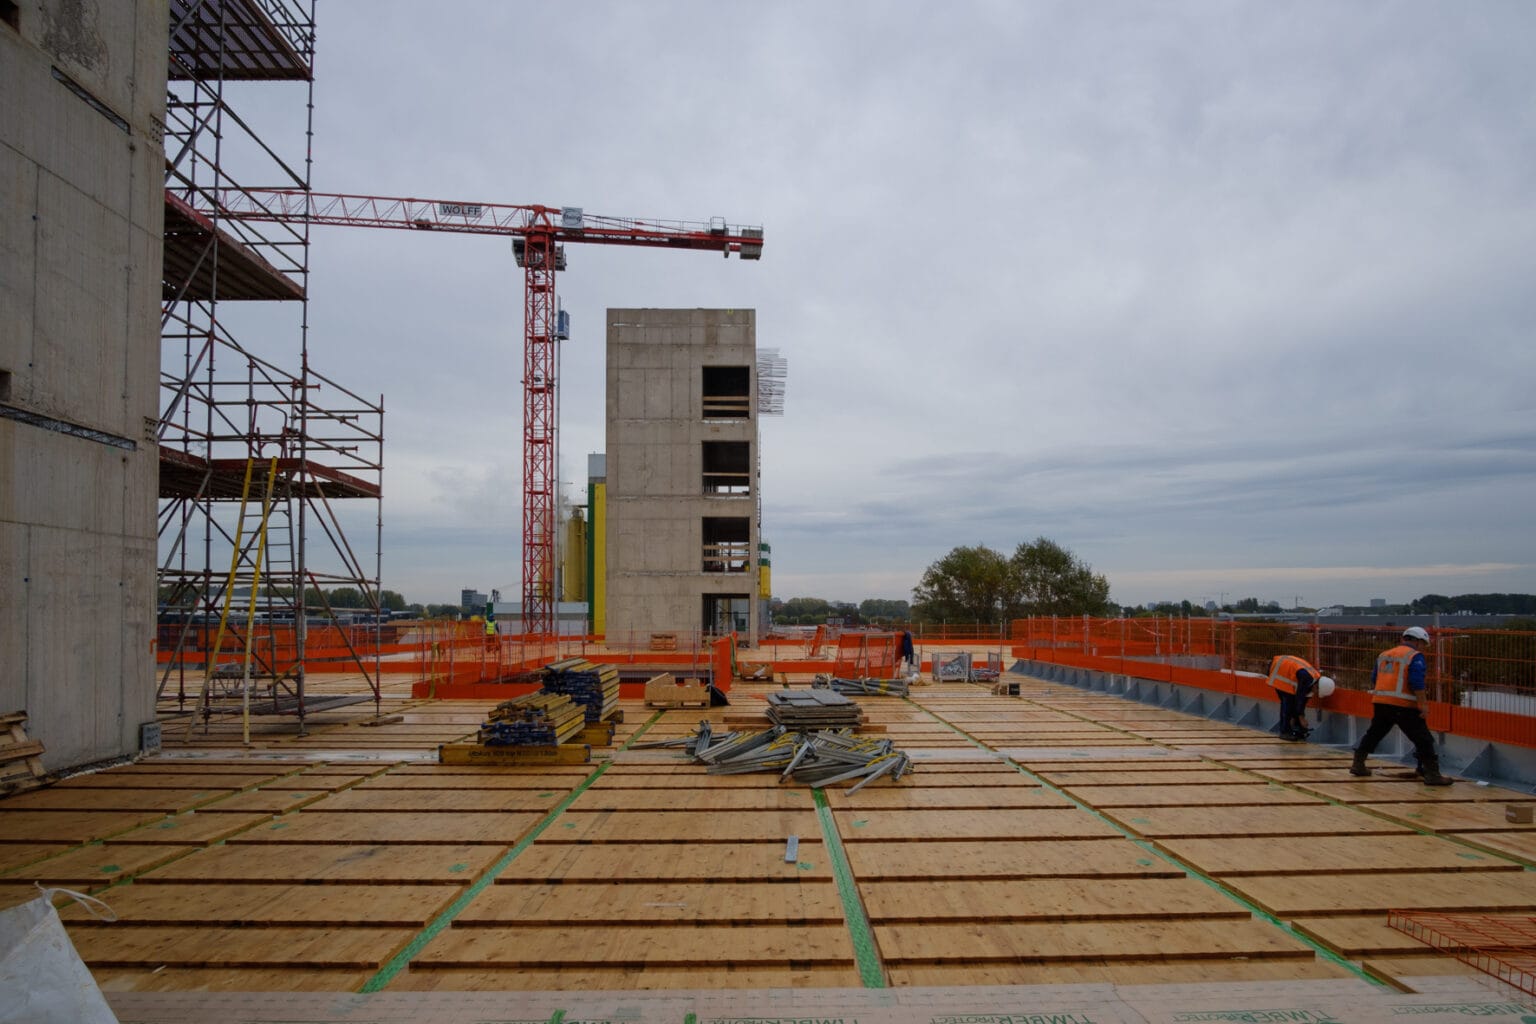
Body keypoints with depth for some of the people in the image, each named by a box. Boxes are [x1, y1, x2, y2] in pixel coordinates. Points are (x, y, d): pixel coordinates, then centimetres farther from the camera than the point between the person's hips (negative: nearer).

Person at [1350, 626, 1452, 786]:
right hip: (1404, 706, -7)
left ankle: (1358, 764, 23)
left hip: (1381, 703, 7)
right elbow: (1417, 683, -15)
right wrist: (1423, 705, -12)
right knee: (1423, 739, 2)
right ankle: (1432, 774, 1)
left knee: (1373, 734, 19)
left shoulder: (1384, 654, 17)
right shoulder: (1415, 656, -5)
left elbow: (1374, 679, 20)